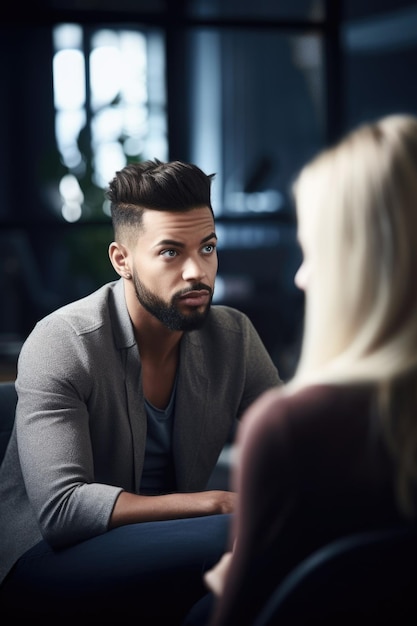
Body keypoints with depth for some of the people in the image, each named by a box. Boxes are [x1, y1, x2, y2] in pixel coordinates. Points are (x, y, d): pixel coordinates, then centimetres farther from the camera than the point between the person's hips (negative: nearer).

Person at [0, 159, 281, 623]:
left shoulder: (233, 337, -2)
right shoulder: (60, 344, -18)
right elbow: (61, 508, -27)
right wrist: (217, 503, -31)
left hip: (165, 542, 6)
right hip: (47, 556, -5)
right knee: (234, 537, -31)